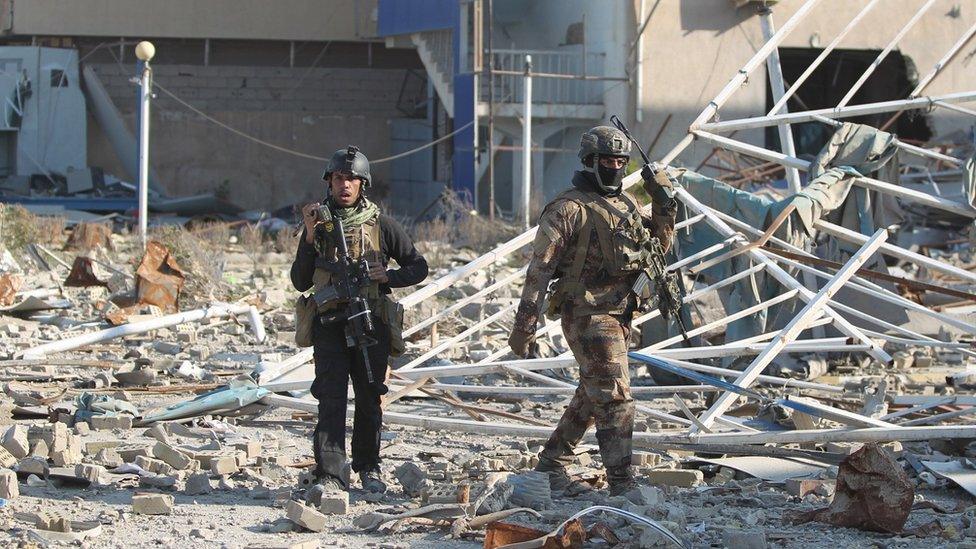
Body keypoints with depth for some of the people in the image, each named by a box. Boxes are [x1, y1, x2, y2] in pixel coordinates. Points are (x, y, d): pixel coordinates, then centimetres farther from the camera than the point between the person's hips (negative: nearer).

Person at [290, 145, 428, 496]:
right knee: (331, 400, -10)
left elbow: (419, 267, 9)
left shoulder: (381, 224, 4)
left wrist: (387, 276, -9)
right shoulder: (318, 224, 9)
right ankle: (330, 476, -15)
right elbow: (300, 282, 6)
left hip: (371, 325, 0)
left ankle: (368, 469, 24)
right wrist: (310, 237, -4)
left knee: (369, 401, 9)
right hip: (329, 325, 0)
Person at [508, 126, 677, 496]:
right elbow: (540, 267, -13)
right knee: (615, 399, -12)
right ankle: (622, 484, -10)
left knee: (591, 396, 18)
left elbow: (661, 244, 23)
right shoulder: (569, 208, -11)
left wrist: (665, 203, 7)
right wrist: (524, 324, -17)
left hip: (619, 315, 9)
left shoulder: (627, 204, 14)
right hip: (587, 315, -9)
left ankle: (551, 464, 31)